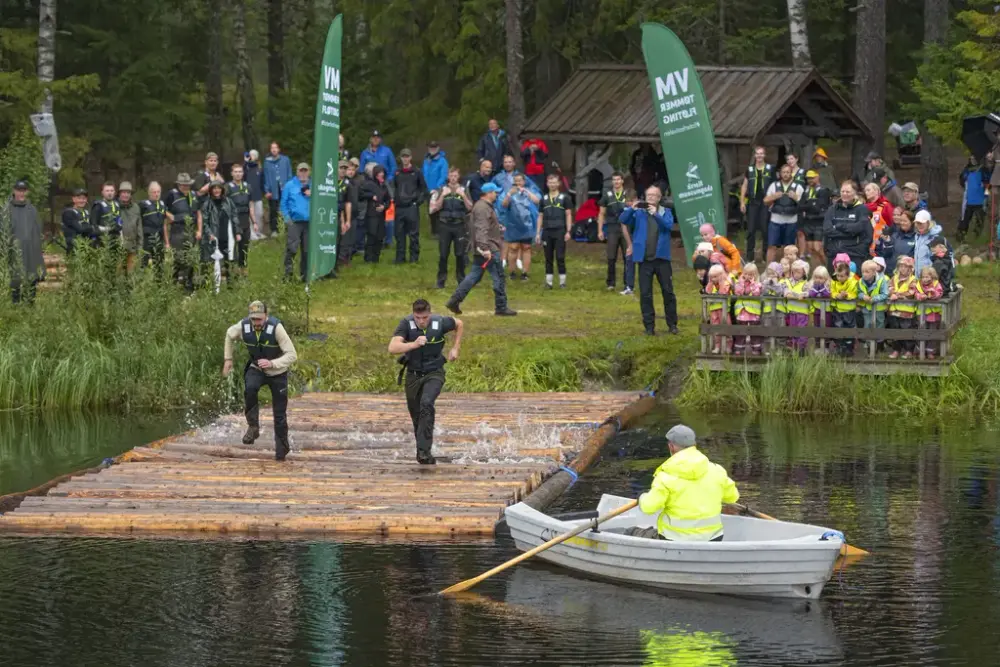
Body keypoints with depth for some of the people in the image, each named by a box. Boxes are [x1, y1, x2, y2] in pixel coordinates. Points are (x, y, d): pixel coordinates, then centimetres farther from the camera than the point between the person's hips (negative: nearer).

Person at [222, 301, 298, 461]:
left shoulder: (276, 327, -28)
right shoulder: (243, 326, -17)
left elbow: (292, 355, -27)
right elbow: (229, 334, 8)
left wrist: (272, 363, -39)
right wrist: (228, 359, 6)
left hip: (277, 373, -2)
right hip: (256, 369, 2)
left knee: (280, 414, 2)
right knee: (250, 389, -33)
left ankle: (281, 448, 22)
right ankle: (253, 427, -19)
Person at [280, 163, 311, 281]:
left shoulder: (312, 186, 12)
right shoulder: (289, 185, 5)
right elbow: (284, 203, 4)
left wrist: (312, 195, -7)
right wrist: (287, 218, -6)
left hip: (309, 222, 3)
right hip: (294, 222, -3)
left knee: (307, 250, 7)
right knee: (292, 248, -14)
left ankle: (304, 274, 16)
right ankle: (288, 272, -6)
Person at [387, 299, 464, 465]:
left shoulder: (440, 323, -13)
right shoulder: (406, 323, -17)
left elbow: (459, 324, 11)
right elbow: (392, 348, -30)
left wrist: (455, 348, 8)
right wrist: (414, 344, -42)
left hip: (434, 373, -2)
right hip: (413, 375, 2)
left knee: (426, 403, -27)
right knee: (416, 416, 9)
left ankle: (424, 451, -29)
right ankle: (422, 449, 30)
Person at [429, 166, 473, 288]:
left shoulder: (464, 191, 7)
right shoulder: (442, 191, 6)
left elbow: (470, 208, 0)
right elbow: (435, 208, 0)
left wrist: (463, 195, -11)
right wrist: (442, 195, -12)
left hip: (459, 225, 0)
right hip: (445, 225, 0)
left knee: (460, 254, -1)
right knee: (443, 254, -1)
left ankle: (461, 279, 9)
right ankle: (441, 280, 6)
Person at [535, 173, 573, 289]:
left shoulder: (564, 198, 3)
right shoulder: (544, 199, 12)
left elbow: (568, 215, 1)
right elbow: (540, 216, 15)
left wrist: (568, 231, -8)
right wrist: (538, 233, 8)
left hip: (560, 232, -3)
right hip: (547, 232, 3)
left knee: (560, 258, -5)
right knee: (548, 258, 5)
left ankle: (562, 282, 0)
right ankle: (548, 282, 8)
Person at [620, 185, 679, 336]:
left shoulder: (665, 212, 6)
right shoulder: (639, 212, 5)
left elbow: (669, 224, -13)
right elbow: (623, 220, -7)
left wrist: (656, 214, -26)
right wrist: (631, 209, -24)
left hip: (662, 258, 0)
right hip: (644, 259, 0)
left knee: (668, 292, 4)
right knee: (645, 294, 1)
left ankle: (672, 324, 13)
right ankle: (649, 326, 7)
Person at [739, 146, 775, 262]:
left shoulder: (770, 169, 4)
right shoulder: (750, 170, 9)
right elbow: (744, 186, 11)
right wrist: (742, 202, 4)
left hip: (765, 203, -2)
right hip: (752, 203, 2)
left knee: (765, 230, 0)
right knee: (751, 230, 1)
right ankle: (750, 256, 6)